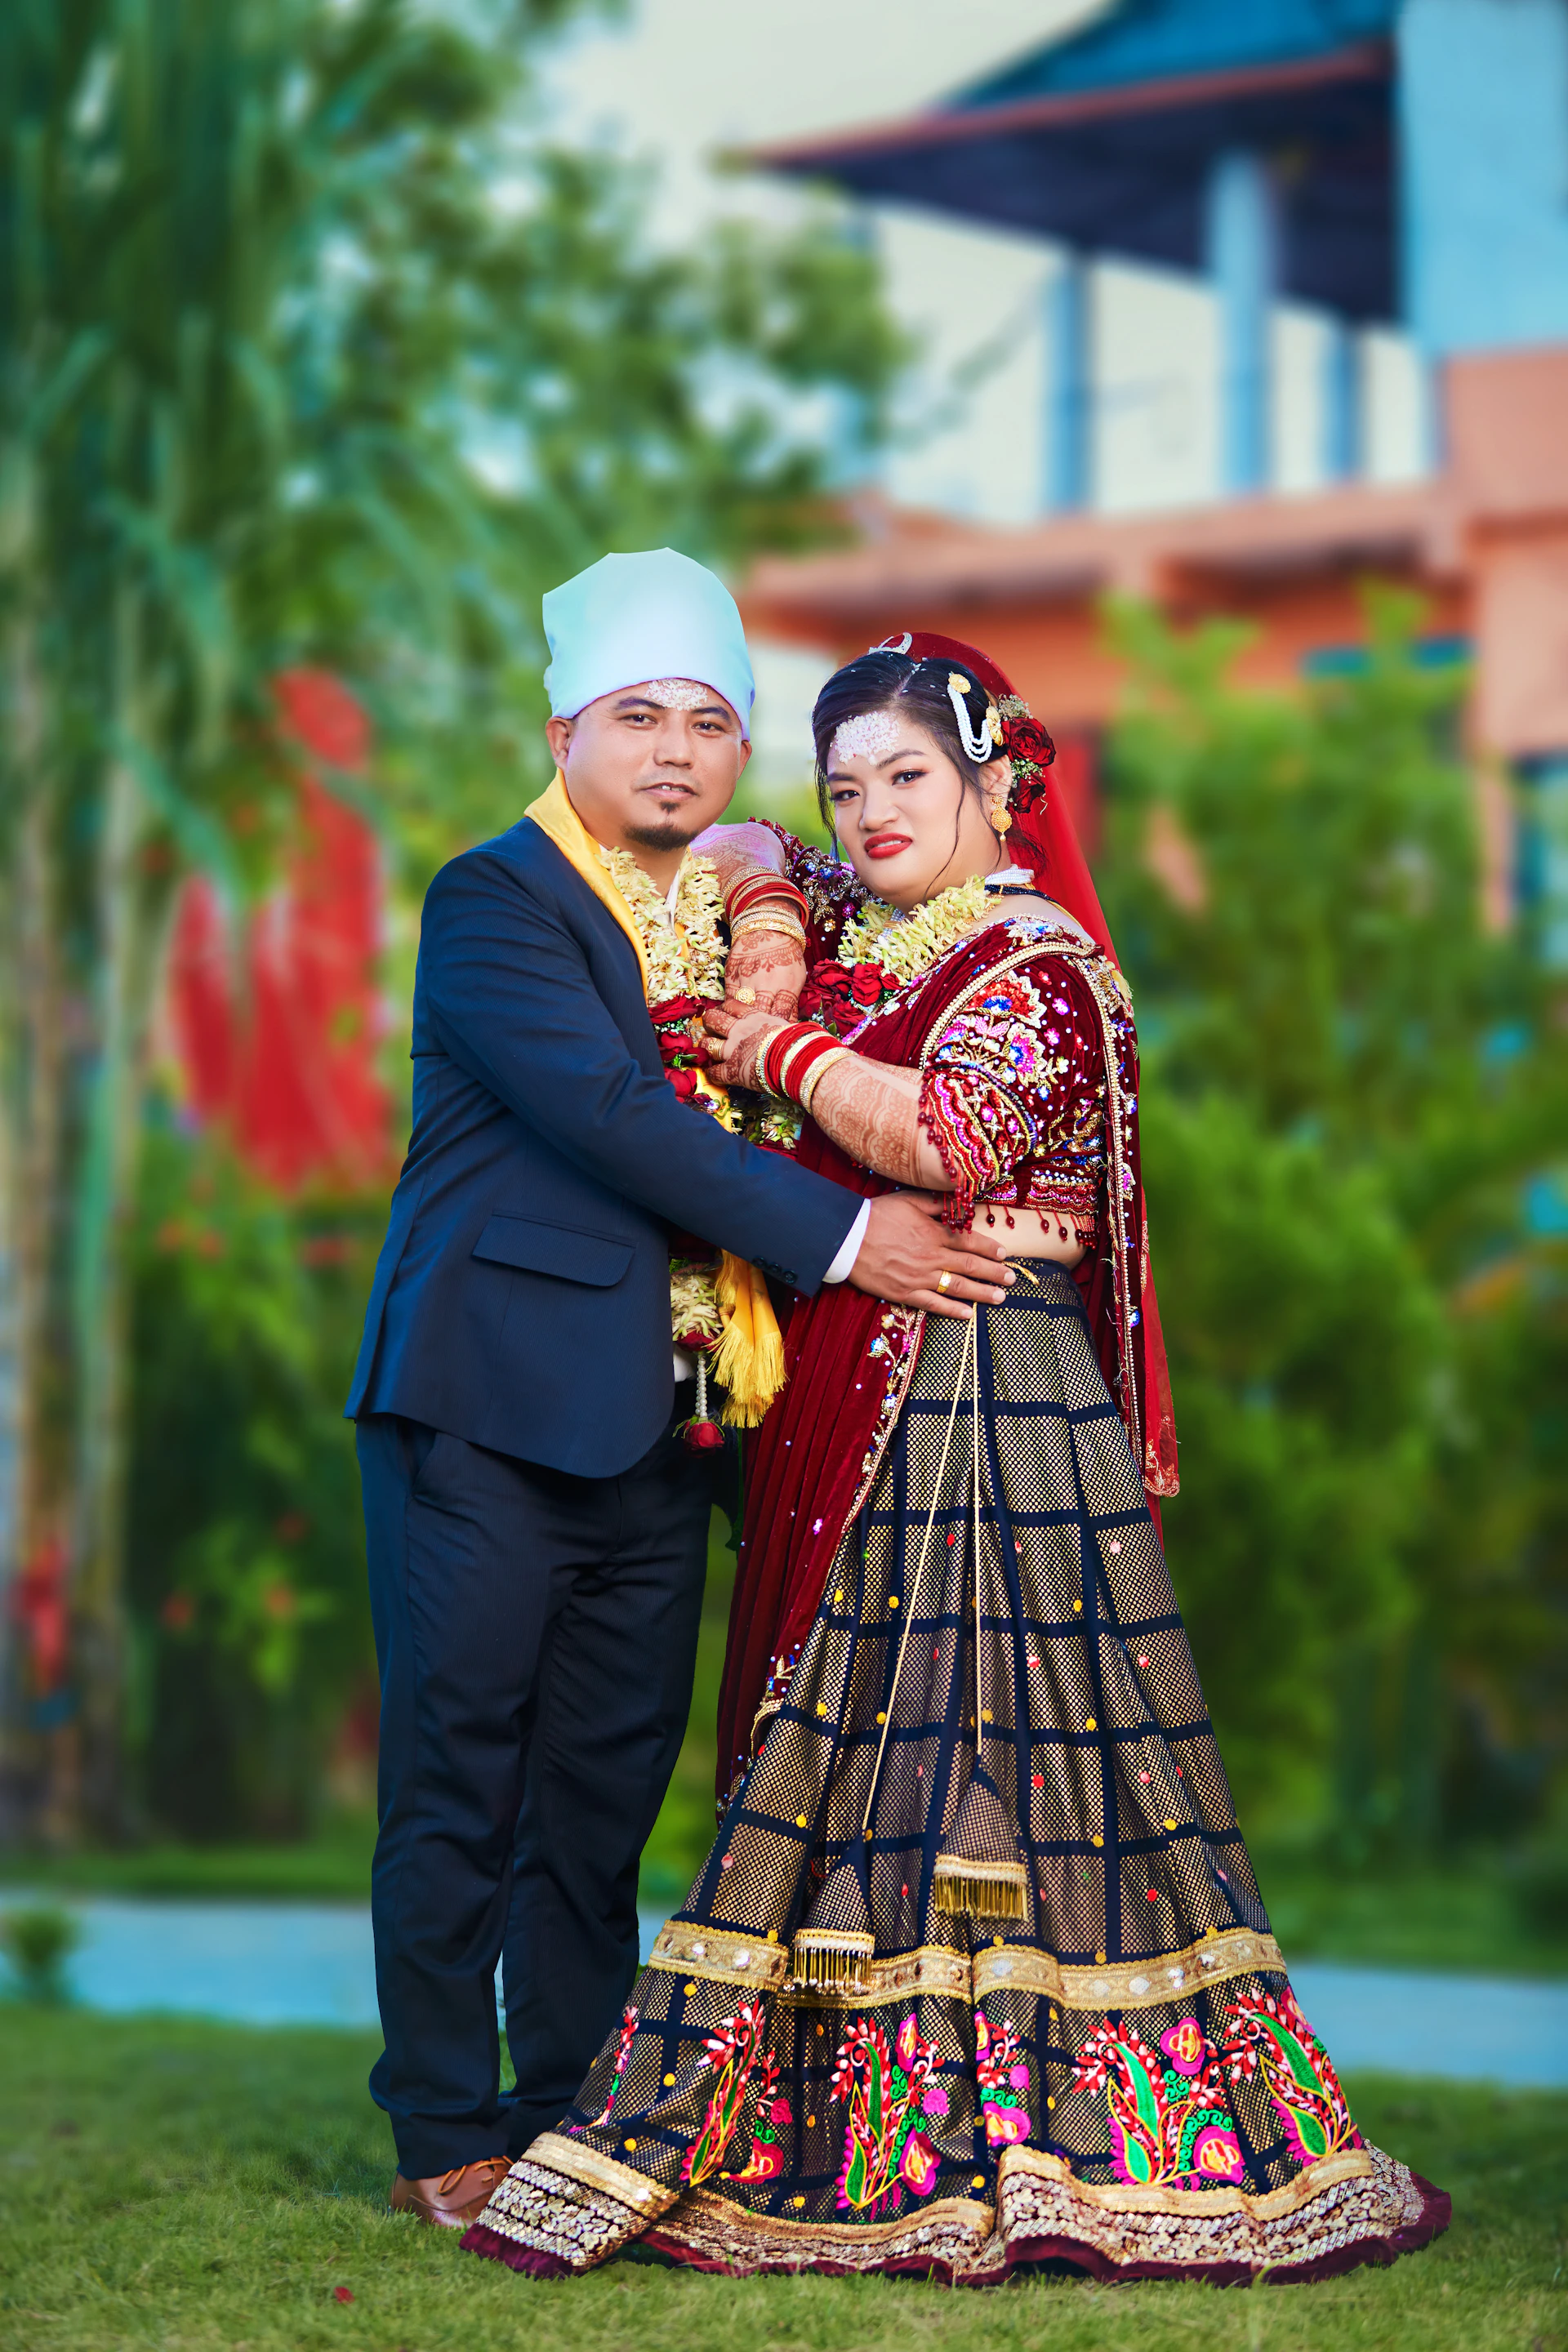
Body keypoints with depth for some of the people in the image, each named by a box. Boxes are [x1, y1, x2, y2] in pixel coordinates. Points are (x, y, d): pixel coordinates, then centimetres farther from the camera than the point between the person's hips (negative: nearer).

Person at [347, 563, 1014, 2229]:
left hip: (657, 1423, 7)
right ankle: (448, 2138, 8)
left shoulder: (730, 915, 17)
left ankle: (579, 2124, 19)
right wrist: (838, 1237, -17)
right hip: (493, 1404, -7)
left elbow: (765, 1136, 18)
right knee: (458, 1778, 0)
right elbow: (609, 1115, -18)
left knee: (607, 1793, 10)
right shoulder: (495, 901, -7)